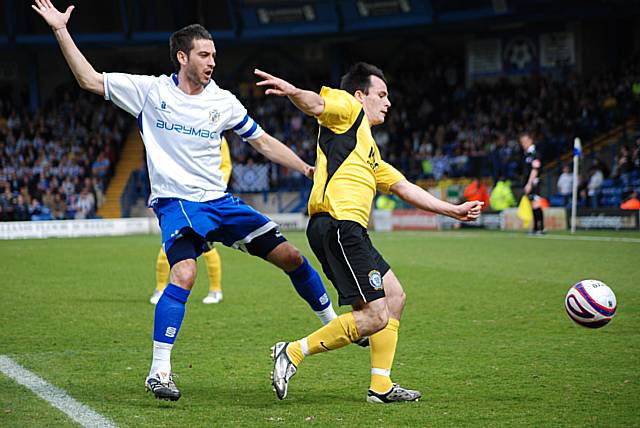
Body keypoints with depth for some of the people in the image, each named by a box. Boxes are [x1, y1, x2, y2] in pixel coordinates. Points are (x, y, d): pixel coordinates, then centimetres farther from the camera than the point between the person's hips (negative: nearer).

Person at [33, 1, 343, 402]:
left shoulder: (223, 101, 4)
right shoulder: (150, 90, -2)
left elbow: (263, 142, 13)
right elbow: (90, 80, -1)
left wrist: (307, 168, 4)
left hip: (219, 201, 4)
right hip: (175, 202, -4)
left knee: (289, 255, 1)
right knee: (184, 273, -30)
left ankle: (335, 322, 23)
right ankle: (159, 370, -23)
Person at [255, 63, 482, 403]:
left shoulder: (368, 147, 31)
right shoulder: (348, 109, 5)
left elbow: (402, 187, 35)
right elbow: (316, 104, -17)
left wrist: (453, 210, 35)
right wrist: (291, 91, -40)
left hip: (349, 231, 11)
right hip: (338, 225, -11)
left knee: (394, 297, 16)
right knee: (375, 317, -13)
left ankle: (381, 386, 17)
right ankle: (293, 352, -9)